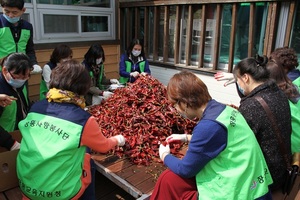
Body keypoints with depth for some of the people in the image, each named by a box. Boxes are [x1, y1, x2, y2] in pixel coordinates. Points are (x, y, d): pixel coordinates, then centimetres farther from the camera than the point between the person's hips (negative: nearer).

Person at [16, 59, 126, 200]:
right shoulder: (84, 120, -20)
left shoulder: (35, 108, -7)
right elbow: (103, 146, 0)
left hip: (25, 186, 5)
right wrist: (117, 140, 23)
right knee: (87, 159, 21)